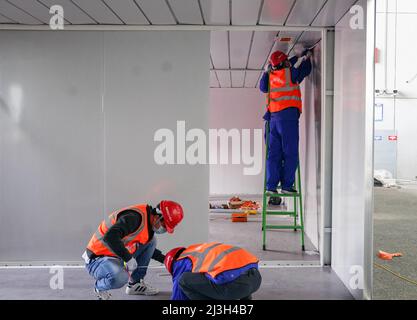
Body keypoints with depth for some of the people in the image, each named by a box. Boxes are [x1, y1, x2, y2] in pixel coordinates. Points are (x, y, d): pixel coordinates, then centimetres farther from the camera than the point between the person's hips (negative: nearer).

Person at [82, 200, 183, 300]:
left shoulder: (148, 222, 5)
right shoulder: (134, 217, -26)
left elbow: (148, 247, 24)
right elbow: (109, 237, -39)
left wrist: (165, 259, 15)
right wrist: (129, 259, -29)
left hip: (115, 257, 9)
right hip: (97, 259, -9)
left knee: (151, 240, 6)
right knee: (120, 277, -39)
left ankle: (135, 284, 13)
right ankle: (99, 287, -2)